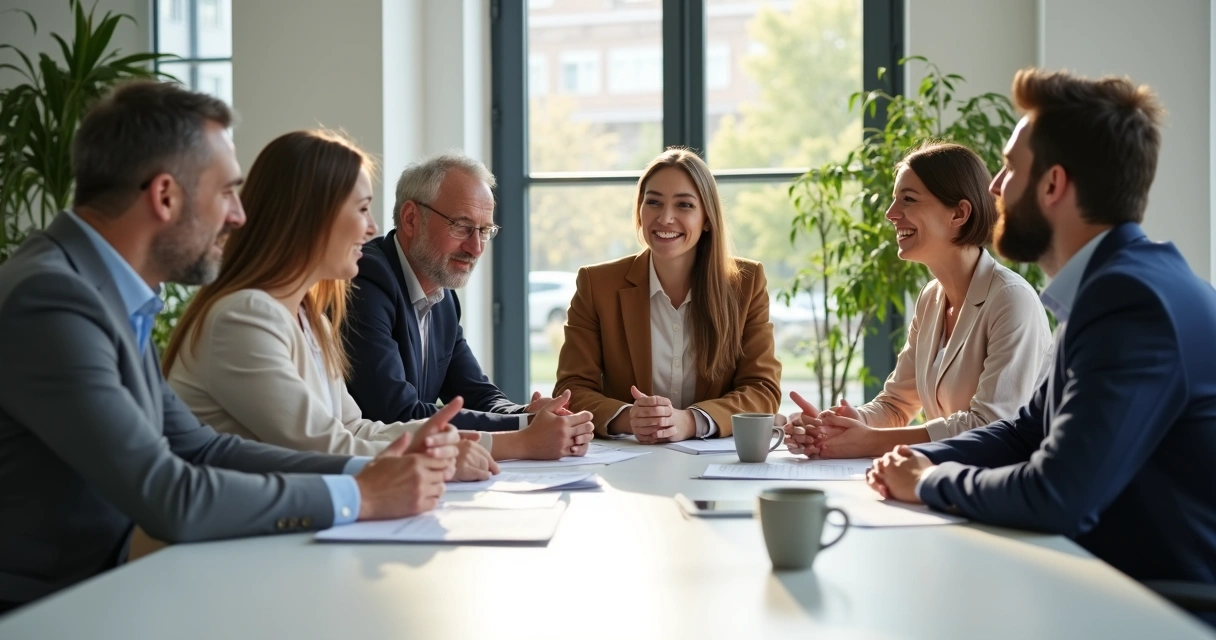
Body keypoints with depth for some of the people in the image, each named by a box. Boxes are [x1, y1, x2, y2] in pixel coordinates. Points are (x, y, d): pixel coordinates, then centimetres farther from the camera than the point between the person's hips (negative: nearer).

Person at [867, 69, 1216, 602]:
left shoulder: (1133, 298, -23)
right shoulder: (1111, 284, 8)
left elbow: (1054, 497, -28)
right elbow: (1030, 430, 16)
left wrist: (930, 482, -10)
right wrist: (924, 461, -1)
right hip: (1117, 579, 8)